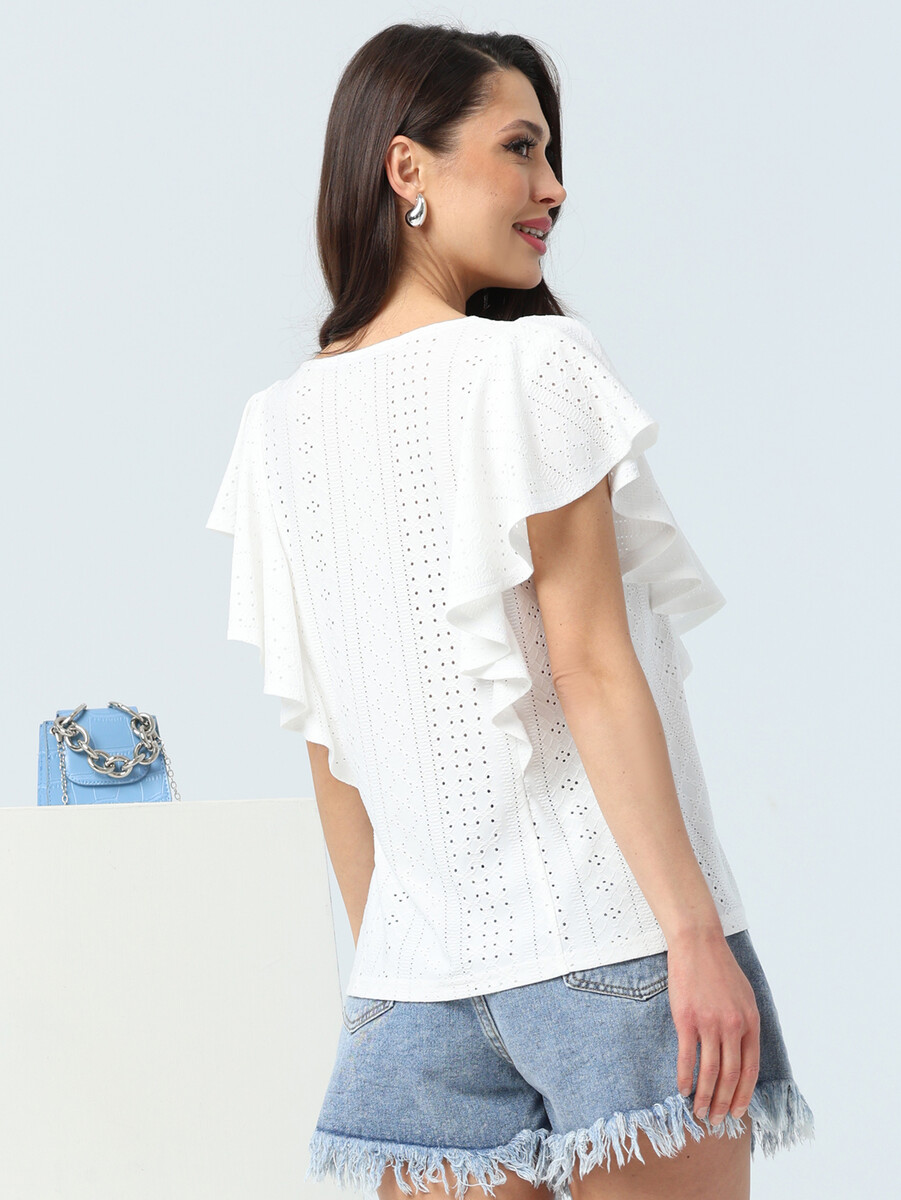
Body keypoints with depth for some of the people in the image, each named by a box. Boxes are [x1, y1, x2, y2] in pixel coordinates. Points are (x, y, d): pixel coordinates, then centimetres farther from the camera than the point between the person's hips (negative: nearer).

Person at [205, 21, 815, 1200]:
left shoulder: (280, 422, 10)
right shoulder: (535, 367, -7)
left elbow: (328, 741, 13)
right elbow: (591, 669, -13)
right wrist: (696, 932, -13)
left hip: (422, 970, 6)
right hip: (611, 942, -6)